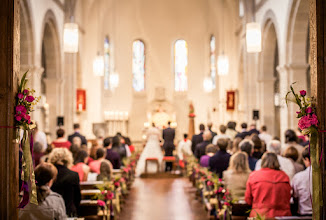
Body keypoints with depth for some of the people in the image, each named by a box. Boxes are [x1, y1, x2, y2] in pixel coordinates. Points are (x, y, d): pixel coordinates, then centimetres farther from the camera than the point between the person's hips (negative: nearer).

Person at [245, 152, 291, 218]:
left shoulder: (253, 176, -2)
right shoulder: (284, 176, 2)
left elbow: (248, 200, 5)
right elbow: (288, 198, 14)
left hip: (260, 215, -2)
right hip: (282, 215, 2)